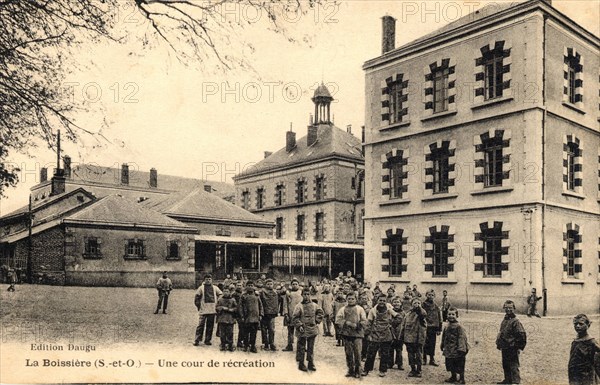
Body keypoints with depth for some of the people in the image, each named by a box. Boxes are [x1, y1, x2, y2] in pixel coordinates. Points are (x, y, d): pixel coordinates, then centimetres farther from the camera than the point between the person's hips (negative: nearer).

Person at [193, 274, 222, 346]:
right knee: (201, 325, -6)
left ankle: (207, 340, 15)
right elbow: (196, 298, 4)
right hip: (203, 310, -3)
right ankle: (197, 340, 0)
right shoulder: (201, 287, 2)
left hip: (212, 310, 3)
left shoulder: (215, 288, 8)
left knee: (210, 325, 6)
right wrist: (199, 306, -1)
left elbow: (221, 295, 14)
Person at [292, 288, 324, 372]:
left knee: (311, 347, 12)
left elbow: (320, 312, 18)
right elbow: (295, 318, -9)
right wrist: (299, 326, -17)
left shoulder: (314, 305, 3)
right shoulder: (299, 306, -8)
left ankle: (311, 363, 22)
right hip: (302, 330, -3)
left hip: (312, 330, 4)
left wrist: (317, 321, 8)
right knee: (301, 348, 4)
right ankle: (301, 364, 16)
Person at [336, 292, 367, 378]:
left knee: (357, 353, -6)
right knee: (348, 353, 6)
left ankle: (357, 371, 5)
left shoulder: (360, 309, 7)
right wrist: (347, 323, -14)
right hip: (346, 334, 2)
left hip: (357, 333, -2)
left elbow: (364, 322, -1)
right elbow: (338, 320, -2)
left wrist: (356, 326, -14)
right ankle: (350, 370, 18)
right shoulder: (343, 309, 9)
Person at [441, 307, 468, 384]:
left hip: (457, 352, -7)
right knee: (451, 365, 17)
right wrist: (442, 347, 20)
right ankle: (453, 377, 32)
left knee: (459, 367, 2)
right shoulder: (446, 327, 8)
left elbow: (462, 338, -18)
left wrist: (461, 349, -22)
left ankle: (461, 379, 16)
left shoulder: (459, 327, -14)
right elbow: (444, 338, 18)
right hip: (449, 351, 7)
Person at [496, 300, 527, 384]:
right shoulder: (504, 320, 14)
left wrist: (520, 347, -15)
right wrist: (499, 344, 19)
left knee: (513, 366, -6)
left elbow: (522, 334, -16)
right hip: (504, 348, 9)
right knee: (505, 366, 18)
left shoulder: (515, 321, -12)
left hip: (512, 348, -9)